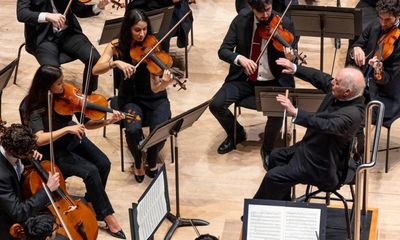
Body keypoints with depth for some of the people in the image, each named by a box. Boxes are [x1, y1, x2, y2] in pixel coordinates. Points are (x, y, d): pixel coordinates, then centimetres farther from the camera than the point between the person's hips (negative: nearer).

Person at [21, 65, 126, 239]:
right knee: (91, 171, -23)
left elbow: (86, 123, -6)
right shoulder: (35, 107, -23)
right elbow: (39, 139, -37)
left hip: (73, 140, 6)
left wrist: (107, 121, -22)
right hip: (53, 150, -5)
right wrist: (67, 129, -42)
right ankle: (107, 216, -9)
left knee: (104, 164, -15)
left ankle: (91, 203, 9)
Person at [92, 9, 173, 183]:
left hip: (154, 98, 0)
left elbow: (155, 88, -21)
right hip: (130, 98, 0)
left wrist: (165, 83, -43)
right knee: (133, 130, -31)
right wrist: (116, 62, -36)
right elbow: (96, 70, -20)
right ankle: (138, 162, 3)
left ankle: (152, 162, 6)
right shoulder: (117, 46, -8)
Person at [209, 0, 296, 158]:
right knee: (216, 105, -18)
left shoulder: (284, 24, -12)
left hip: (272, 82, -2)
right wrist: (240, 58, -30)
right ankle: (236, 134, 14)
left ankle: (267, 149, -1)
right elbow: (223, 51, -8)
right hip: (244, 78, 3)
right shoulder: (241, 20, -6)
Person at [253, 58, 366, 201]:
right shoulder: (339, 92, -10)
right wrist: (294, 68, -10)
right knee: (276, 156, 22)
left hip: (322, 166, -10)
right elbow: (319, 77, 4)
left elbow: (326, 125, -48)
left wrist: (295, 113, -56)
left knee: (273, 177, -12)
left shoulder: (353, 114, -34)